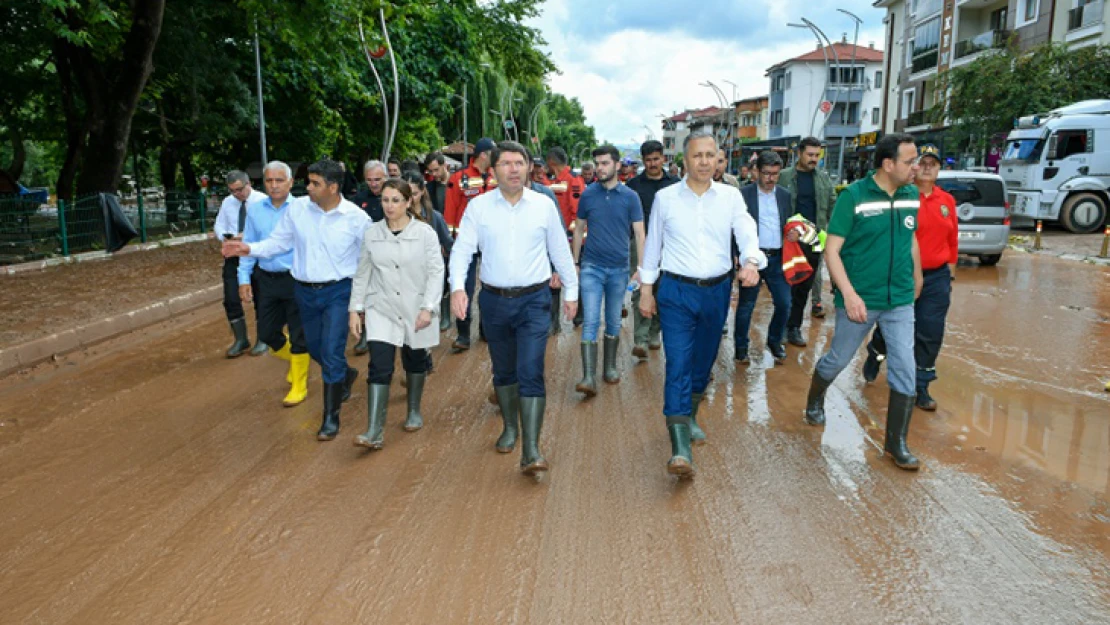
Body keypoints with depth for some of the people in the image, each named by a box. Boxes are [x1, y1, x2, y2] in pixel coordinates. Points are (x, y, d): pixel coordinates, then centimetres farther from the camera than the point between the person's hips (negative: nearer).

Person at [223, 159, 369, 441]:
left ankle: (331, 416, 9)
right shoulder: (297, 209, -4)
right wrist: (250, 249, -10)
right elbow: (278, 242, 5)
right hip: (305, 291, 4)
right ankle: (345, 376, 49)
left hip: (338, 292, -4)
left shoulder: (356, 217, -11)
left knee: (331, 354, -7)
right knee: (316, 349, 18)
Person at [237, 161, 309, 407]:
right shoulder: (254, 209, 5)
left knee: (298, 336, 3)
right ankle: (293, 360, 42)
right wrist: (244, 278, 4)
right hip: (266, 280, 5)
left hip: (296, 280, -4)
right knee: (266, 333, 13)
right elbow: (249, 245, 9)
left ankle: (299, 386, 19)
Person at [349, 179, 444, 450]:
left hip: (415, 310, -1)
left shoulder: (425, 232, -7)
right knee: (379, 366, -9)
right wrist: (355, 308, 4)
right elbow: (362, 274, 7)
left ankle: (414, 411, 39)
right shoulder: (371, 234, 2)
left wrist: (428, 307, -16)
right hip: (381, 309, 1)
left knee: (415, 361, 15)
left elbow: (436, 272, -8)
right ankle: (375, 432, -10)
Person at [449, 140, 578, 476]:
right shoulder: (478, 206, 0)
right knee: (503, 371, 16)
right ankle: (510, 427, 37)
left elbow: (560, 251, 9)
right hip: (494, 300, 2)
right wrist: (457, 287, -20)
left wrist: (571, 291, 12)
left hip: (534, 300, -2)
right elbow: (462, 249, -4)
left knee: (531, 373, -11)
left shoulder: (544, 205, 0)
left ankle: (531, 450, -11)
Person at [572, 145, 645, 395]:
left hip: (619, 268, 1)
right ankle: (589, 377, -11)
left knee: (614, 322, 13)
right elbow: (579, 230, 9)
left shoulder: (630, 197, -1)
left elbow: (639, 234, -1)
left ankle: (610, 367, 28)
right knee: (590, 322, -8)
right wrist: (575, 262, 8)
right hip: (591, 267, 0)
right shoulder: (588, 194, 1)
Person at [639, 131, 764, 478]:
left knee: (703, 361, 16)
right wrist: (646, 288, 6)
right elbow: (652, 245, 6)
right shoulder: (665, 198, 1)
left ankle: (689, 415, 40)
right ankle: (681, 447, -15)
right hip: (677, 292, -2)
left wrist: (751, 261, -30)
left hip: (717, 291, 3)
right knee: (678, 363, -11)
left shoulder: (730, 196, 3)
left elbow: (747, 233, -8)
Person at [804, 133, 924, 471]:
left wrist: (917, 277, 21)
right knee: (837, 360, 13)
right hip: (860, 300, -4)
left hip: (901, 301, 4)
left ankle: (897, 442, 16)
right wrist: (849, 294, -23)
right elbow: (831, 251, -15)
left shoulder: (912, 196, 1)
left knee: (905, 371, 1)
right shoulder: (853, 196, -14)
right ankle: (814, 402, 43)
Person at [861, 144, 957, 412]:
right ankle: (876, 353, 43)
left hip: (937, 277, 4)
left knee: (930, 334, 5)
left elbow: (952, 238, 11)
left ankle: (921, 385, 19)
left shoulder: (947, 201, 6)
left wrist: (950, 273, 11)